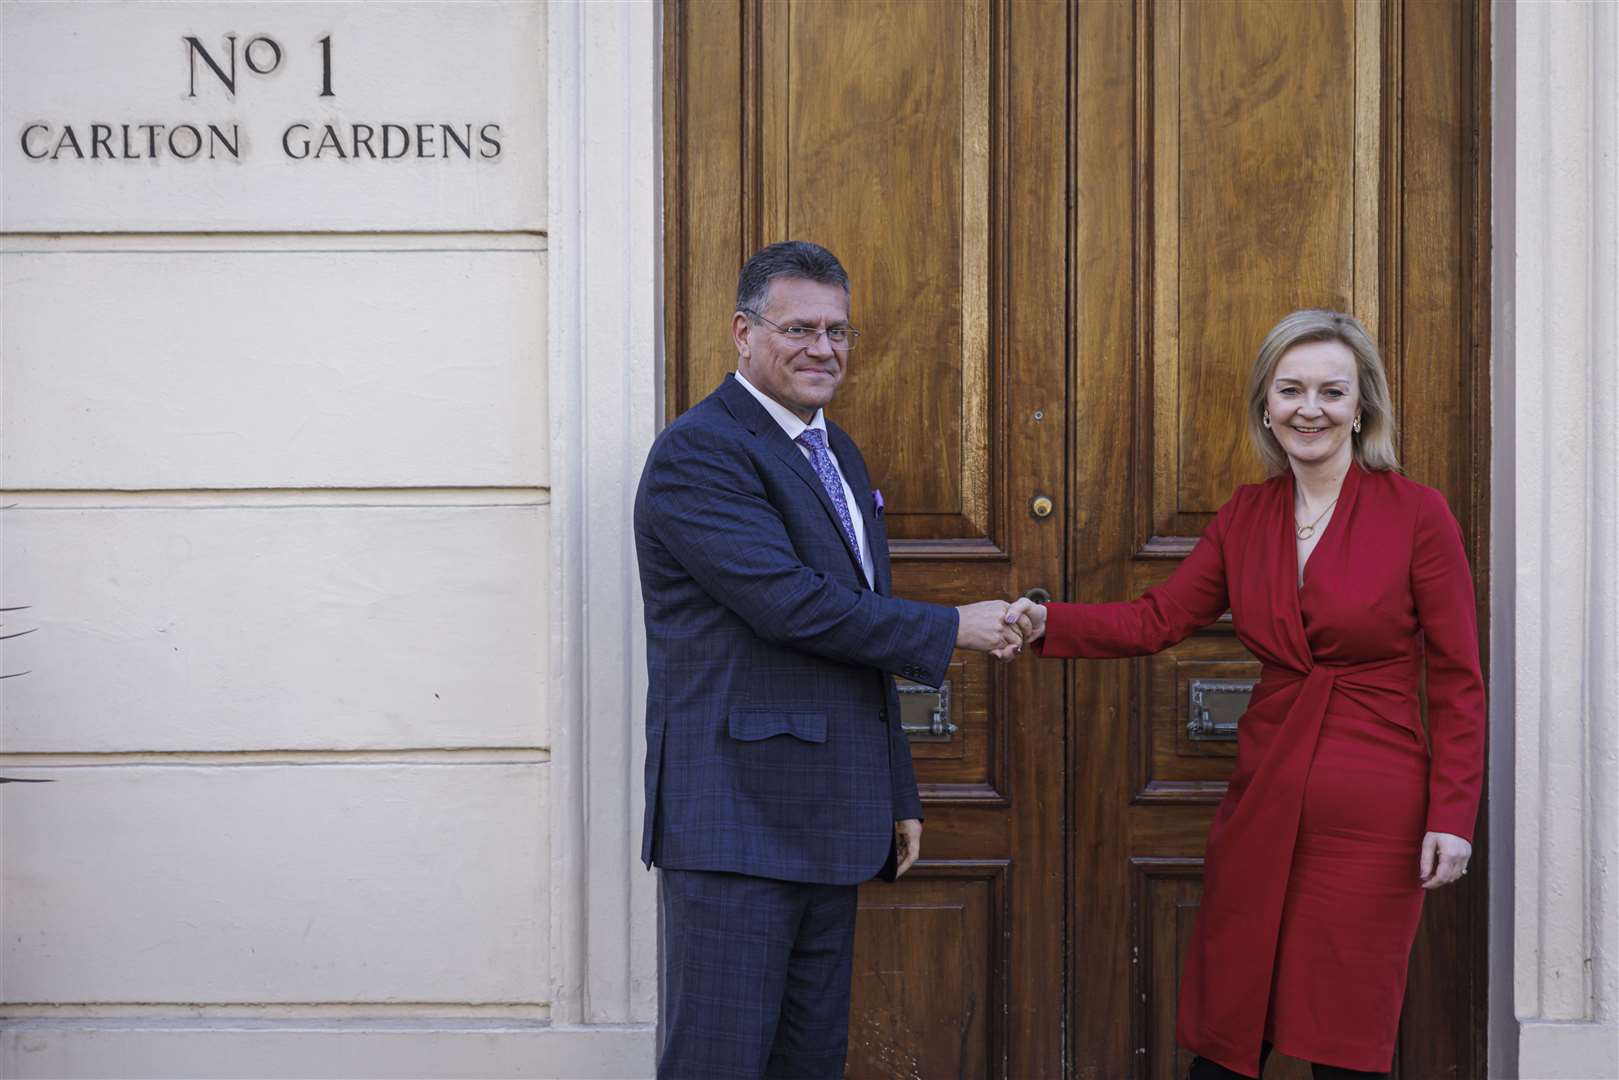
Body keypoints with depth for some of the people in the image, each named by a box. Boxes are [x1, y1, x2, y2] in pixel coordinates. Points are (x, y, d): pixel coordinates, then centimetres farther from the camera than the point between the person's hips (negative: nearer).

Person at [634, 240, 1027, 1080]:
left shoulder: (838, 457, 19)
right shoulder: (699, 452, -10)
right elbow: (790, 602, -20)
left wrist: (897, 796, 21)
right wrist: (951, 630, -12)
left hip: (831, 822, 9)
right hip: (734, 821, -9)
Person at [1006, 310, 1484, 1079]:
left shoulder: (1417, 515, -7)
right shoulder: (1244, 516, 7)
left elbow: (1457, 683, -5)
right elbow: (1158, 620, 2)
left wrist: (1452, 815, -10)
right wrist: (1048, 624, -13)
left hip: (1374, 812, -4)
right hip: (1263, 803, 4)